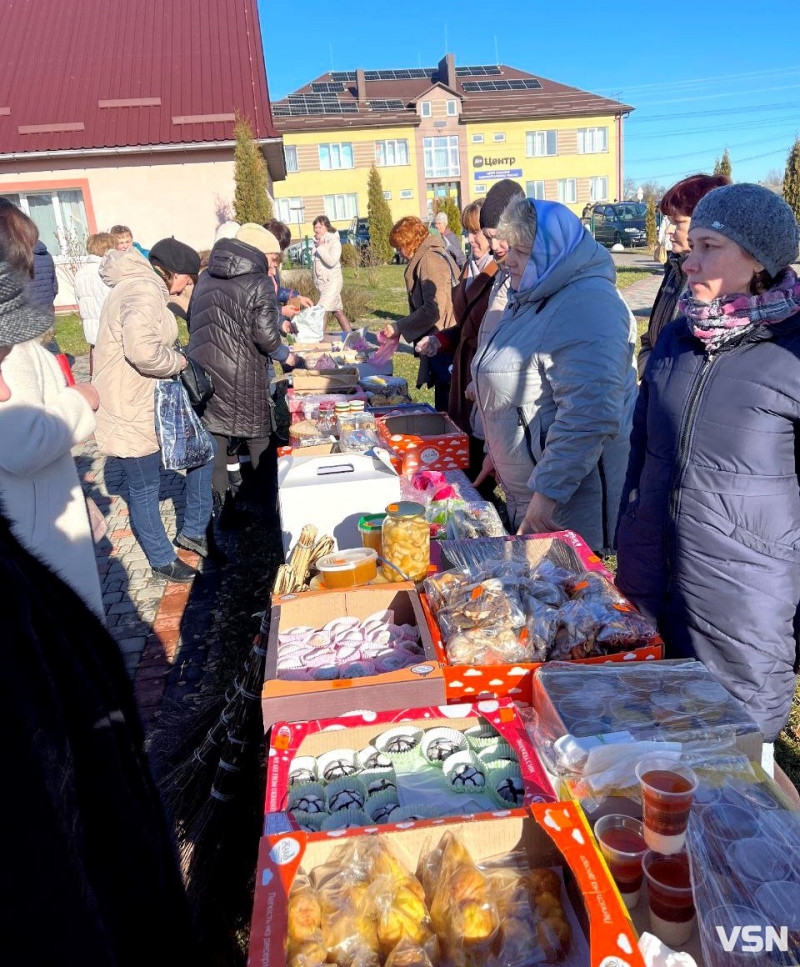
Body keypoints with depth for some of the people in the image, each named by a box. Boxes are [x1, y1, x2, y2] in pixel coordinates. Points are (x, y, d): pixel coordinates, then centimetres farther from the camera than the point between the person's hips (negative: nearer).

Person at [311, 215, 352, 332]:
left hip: (332, 282, -8)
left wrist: (321, 247, -21)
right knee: (338, 312, 12)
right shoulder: (317, 242, 12)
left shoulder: (334, 242, -10)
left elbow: (331, 261, -24)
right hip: (321, 282, 8)